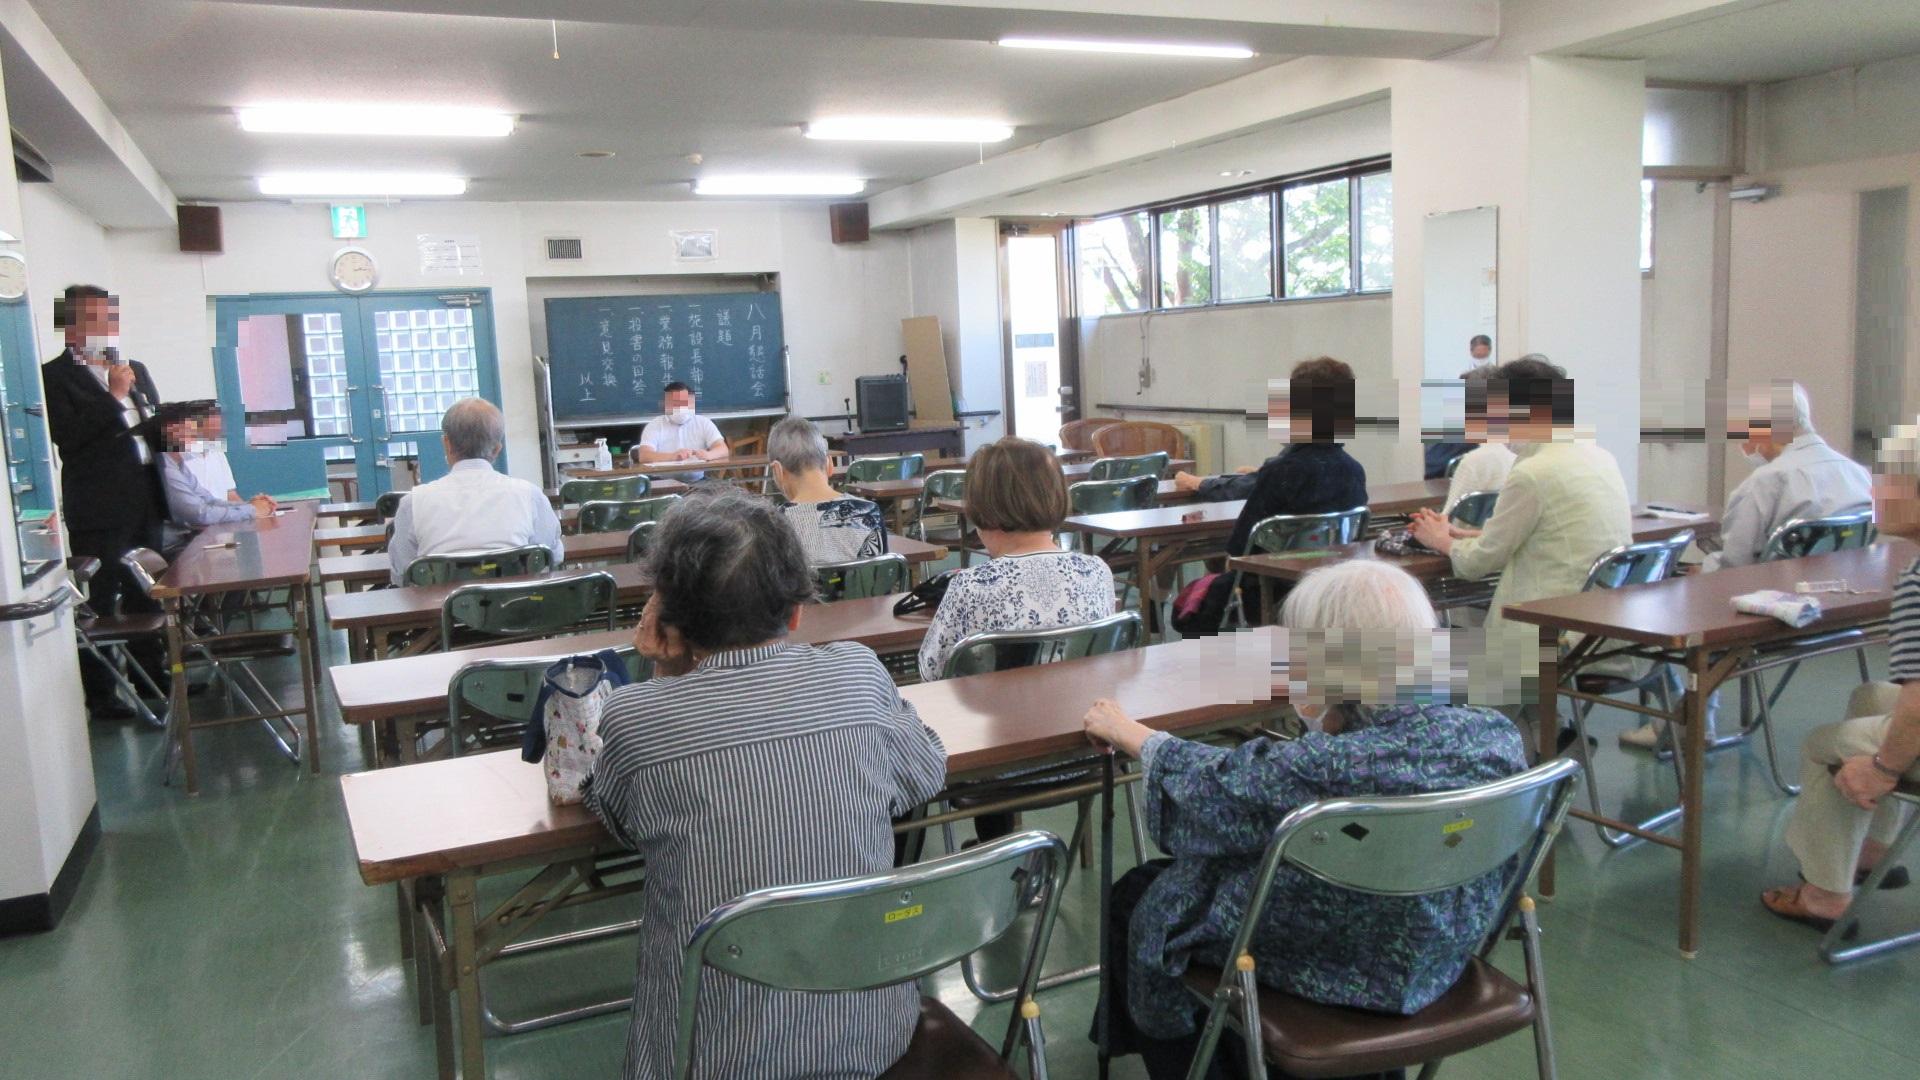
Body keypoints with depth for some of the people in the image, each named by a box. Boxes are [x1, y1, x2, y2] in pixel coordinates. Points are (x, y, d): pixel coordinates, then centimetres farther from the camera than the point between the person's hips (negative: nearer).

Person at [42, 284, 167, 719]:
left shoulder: (135, 369, 16)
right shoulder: (54, 376, -5)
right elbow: (68, 436, -16)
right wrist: (114, 396, -17)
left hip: (144, 499, 7)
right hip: (99, 507, -7)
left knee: (145, 594, 17)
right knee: (99, 601, -3)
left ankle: (151, 671, 29)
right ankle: (98, 694, 3)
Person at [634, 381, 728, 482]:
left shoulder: (704, 423, 11)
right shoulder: (654, 426, 4)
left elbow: (723, 450, 0)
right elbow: (644, 456, -11)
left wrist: (707, 455, -25)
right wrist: (673, 456, -29)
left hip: (697, 482, 2)